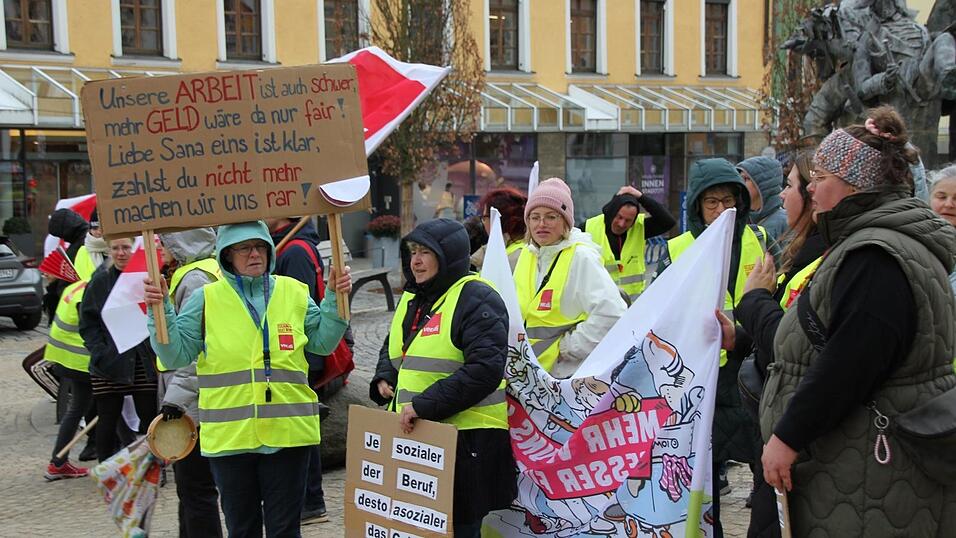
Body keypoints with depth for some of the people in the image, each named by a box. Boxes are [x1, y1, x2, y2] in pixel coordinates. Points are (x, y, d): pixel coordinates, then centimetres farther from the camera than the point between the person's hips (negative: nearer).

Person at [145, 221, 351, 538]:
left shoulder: (294, 293, 6)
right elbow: (176, 355, -3)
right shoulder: (206, 300, 0)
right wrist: (161, 309, -16)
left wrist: (335, 299, -4)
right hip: (229, 437, 0)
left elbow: (322, 342, 8)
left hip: (287, 433, 1)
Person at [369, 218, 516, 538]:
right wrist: (383, 379, 9)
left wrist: (424, 405, -24)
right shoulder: (412, 299, 16)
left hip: (465, 440, -8)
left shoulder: (475, 298, -11)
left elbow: (485, 368, -22)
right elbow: (391, 349, 32)